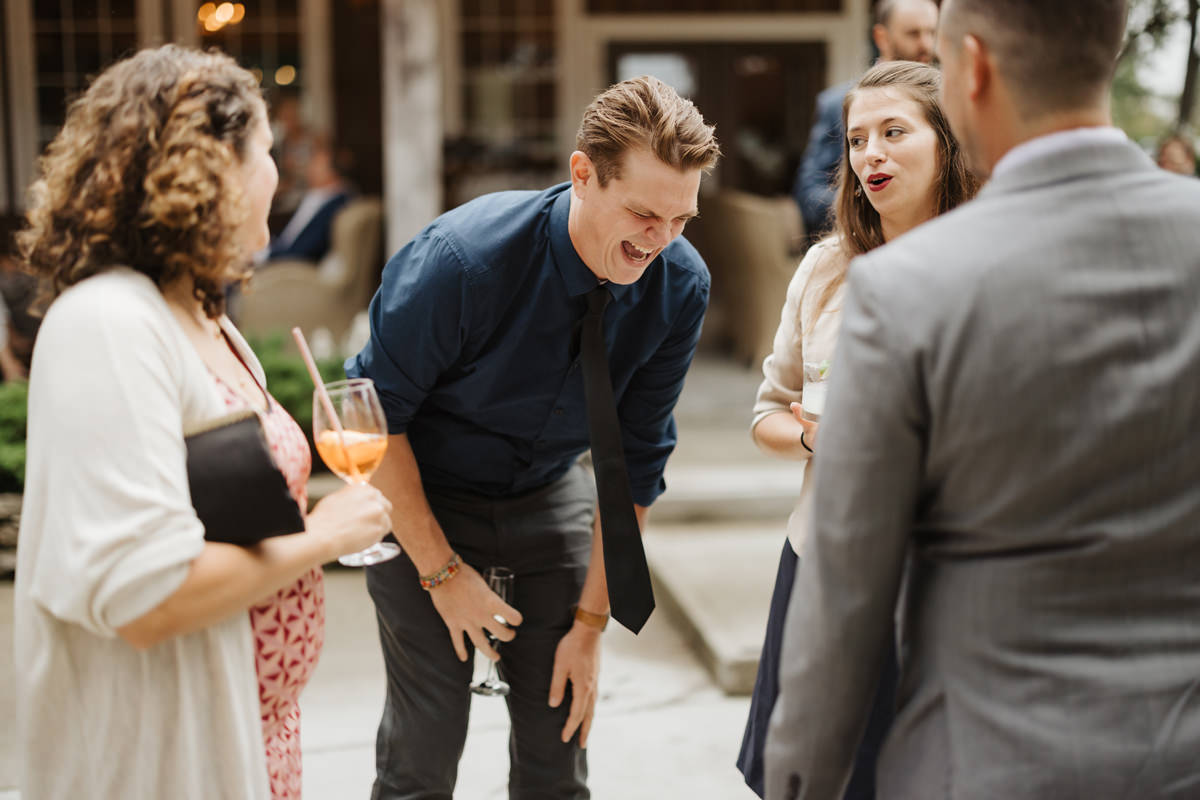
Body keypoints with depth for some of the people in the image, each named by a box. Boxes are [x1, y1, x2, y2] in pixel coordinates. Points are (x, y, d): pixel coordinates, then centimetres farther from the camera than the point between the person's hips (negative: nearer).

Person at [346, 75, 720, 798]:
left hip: (552, 494, 4)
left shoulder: (680, 286, -16)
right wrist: (442, 571, -16)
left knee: (560, 736, 1)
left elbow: (636, 460, -5)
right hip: (423, 493, -3)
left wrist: (592, 619, -4)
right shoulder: (462, 257, -30)